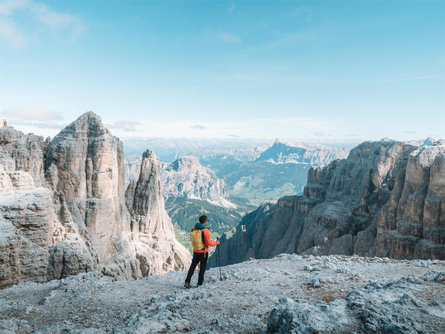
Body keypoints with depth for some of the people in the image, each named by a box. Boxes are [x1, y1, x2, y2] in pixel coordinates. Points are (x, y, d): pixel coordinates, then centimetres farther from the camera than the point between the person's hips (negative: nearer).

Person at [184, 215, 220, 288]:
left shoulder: (193, 229, -3)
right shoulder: (206, 231, -20)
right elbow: (208, 243, -16)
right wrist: (216, 242, -1)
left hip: (195, 251, 4)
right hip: (203, 252, -4)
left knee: (192, 266, 14)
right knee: (202, 268, 11)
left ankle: (187, 282, 7)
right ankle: (200, 283, 18)